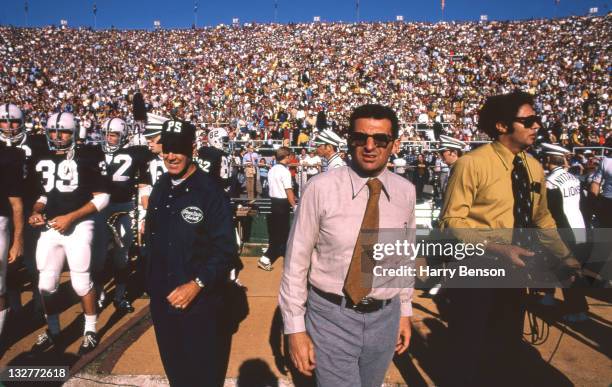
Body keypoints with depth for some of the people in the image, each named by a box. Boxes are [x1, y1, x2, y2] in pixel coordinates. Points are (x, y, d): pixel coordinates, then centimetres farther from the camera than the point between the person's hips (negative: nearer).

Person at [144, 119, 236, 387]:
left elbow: (224, 249, -18)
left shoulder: (210, 193, -16)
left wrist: (197, 284, -26)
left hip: (198, 300, -6)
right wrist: (150, 283, 12)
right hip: (161, 297, 6)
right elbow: (151, 238, 12)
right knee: (172, 365, 24)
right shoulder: (159, 189, 5)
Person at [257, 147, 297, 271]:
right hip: (283, 203, -9)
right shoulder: (285, 171, -18)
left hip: (274, 201, 9)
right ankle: (265, 259, -6)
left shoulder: (272, 170, 9)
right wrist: (294, 205, -14)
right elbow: (288, 191, -21)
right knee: (281, 233, -3)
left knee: (275, 230, 19)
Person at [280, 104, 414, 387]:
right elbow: (296, 261, -11)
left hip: (385, 317, 4)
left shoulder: (406, 192, -2)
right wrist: (295, 328, -8)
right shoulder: (321, 188, -16)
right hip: (331, 316, -4)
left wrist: (405, 310, 15)